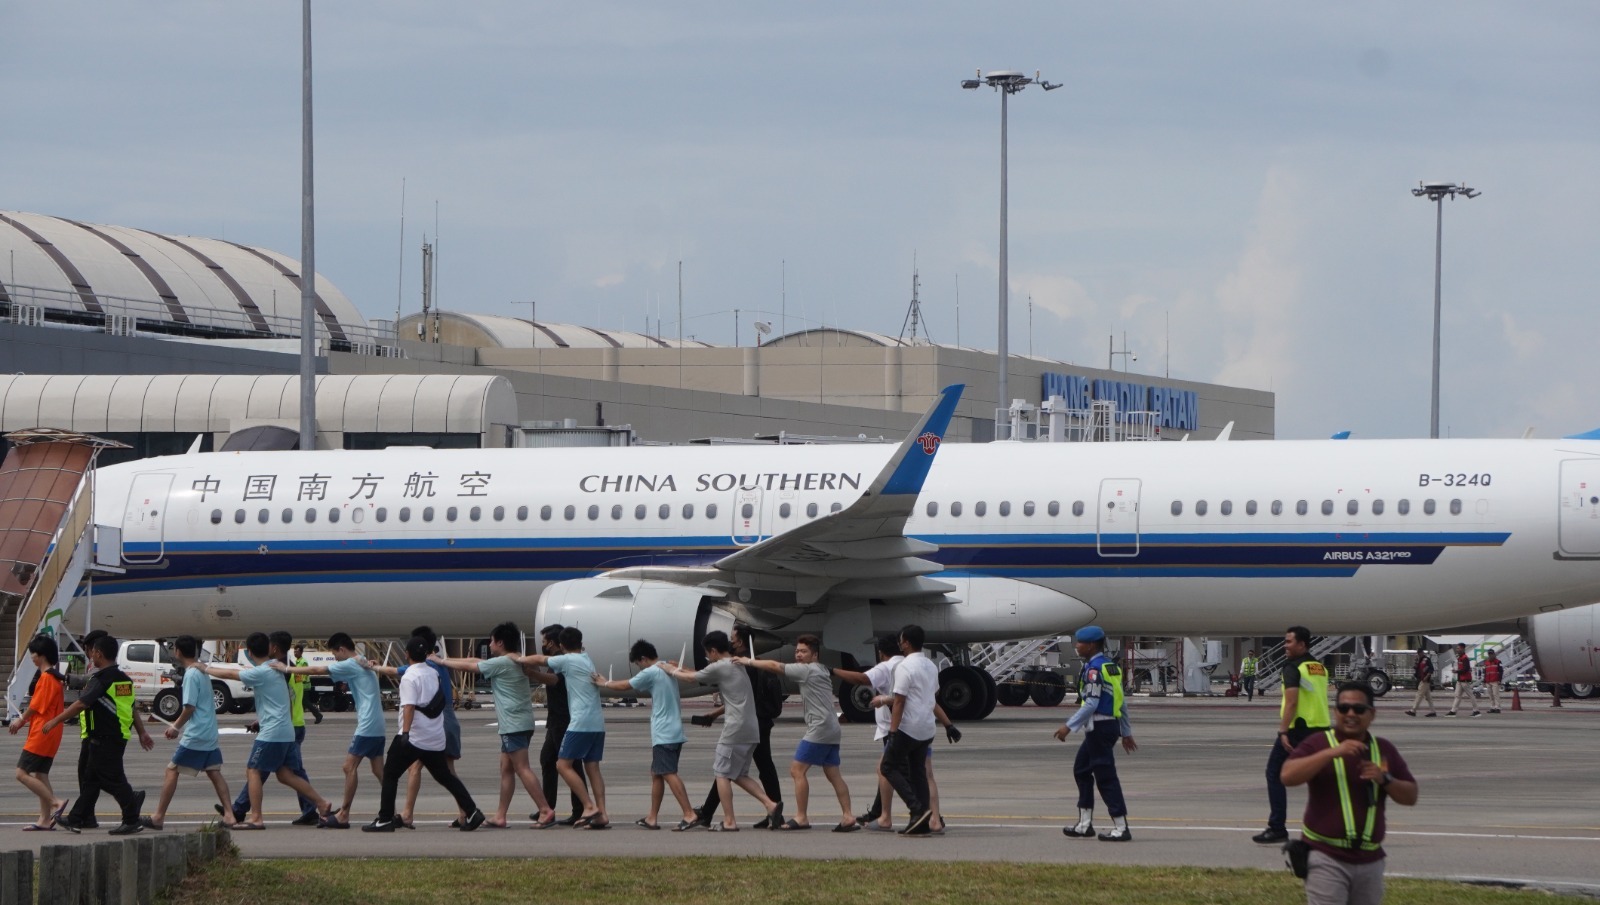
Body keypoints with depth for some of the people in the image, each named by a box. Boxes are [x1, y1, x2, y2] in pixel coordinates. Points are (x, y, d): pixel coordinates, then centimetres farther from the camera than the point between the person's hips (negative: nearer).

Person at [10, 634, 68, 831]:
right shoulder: (53, 676, 14)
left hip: (41, 734, -10)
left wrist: (20, 721, 1)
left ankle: (56, 803, -13)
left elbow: (36, 706, -15)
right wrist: (22, 721, 11)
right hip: (50, 736, 10)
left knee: (22, 773, -10)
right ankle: (45, 820, 12)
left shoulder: (46, 678, -16)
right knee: (40, 775, 12)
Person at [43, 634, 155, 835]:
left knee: (112, 779, -5)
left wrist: (55, 721, -17)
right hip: (118, 737, 9)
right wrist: (142, 733, 23)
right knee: (91, 778, 14)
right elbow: (133, 709, 17)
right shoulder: (123, 679, 12)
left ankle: (132, 820, -4)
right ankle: (76, 819, 19)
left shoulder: (101, 680, -16)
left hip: (104, 740, -9)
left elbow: (80, 704, -22)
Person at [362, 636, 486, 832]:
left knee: (390, 775, 2)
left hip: (413, 737, -7)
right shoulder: (434, 674, 12)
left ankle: (385, 820, -2)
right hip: (436, 738, 7)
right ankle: (472, 812, 8)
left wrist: (405, 732, -31)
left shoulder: (410, 677, -10)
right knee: (444, 776, 15)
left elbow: (409, 707, -23)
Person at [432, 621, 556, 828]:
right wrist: (445, 659, 27)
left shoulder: (501, 663, -11)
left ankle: (546, 811, -19)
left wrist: (441, 661, 10)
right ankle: (501, 816, 14)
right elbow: (475, 661, 26)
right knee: (506, 769, 12)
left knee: (522, 769, -12)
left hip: (514, 724, -10)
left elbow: (468, 666, -3)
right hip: (521, 723, 10)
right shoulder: (515, 662, 18)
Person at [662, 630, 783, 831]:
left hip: (735, 729, -9)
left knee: (721, 773, 0)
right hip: (751, 730, 9)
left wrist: (673, 671, 24)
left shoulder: (719, 667, -7)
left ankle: (729, 821, -3)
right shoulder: (738, 665, 20)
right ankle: (770, 805, 1)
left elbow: (691, 678, 6)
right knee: (739, 775, 15)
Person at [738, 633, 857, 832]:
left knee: (797, 770, -7)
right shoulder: (821, 671, 21)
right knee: (833, 774, 7)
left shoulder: (806, 670, -7)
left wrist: (749, 661, 1)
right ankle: (848, 817, 2)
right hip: (832, 729, 9)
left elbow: (774, 666, -8)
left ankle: (801, 817, -8)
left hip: (819, 729, -9)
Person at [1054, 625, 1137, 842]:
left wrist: (1069, 726, -20)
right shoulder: (1111, 666, 14)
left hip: (1099, 727, -10)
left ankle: (1121, 827, -5)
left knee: (1105, 776, -6)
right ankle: (1084, 824, 21)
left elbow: (1091, 704, -22)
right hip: (1110, 725, 10)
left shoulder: (1094, 669, -16)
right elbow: (1121, 702, 17)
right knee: (1081, 769, 19)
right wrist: (1126, 732, 22)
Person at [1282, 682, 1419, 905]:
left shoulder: (1384, 750, 10)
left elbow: (1411, 796, 11)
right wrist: (1332, 752, -26)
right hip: (1327, 858, -5)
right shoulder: (1318, 743, -3)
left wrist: (1385, 780, -10)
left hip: (1369, 861, 5)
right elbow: (1288, 776, -19)